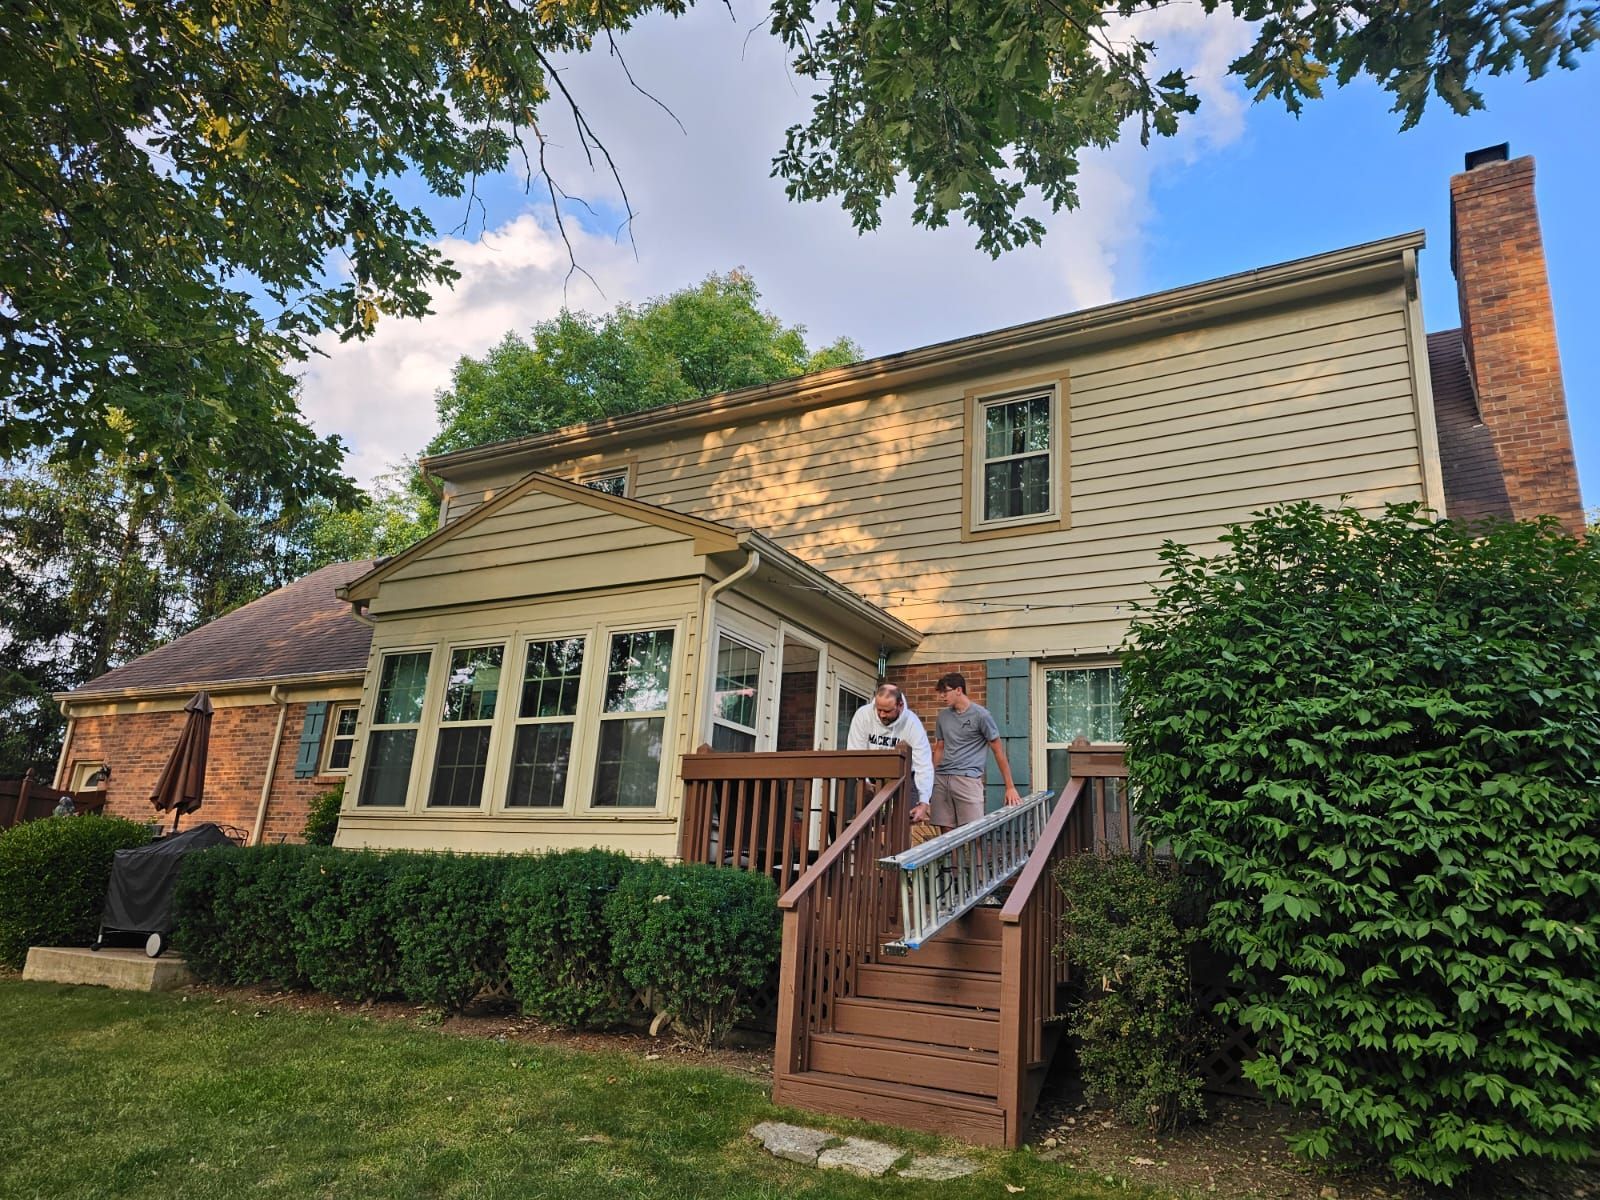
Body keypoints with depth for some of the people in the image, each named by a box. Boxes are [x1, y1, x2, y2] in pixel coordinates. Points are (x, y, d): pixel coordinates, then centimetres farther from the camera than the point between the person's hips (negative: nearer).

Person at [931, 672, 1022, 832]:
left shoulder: (980, 715, -3)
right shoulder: (943, 715, 15)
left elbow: (998, 751, -1)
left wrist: (1010, 787, -3)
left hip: (968, 778, -5)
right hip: (941, 778, 5)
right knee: (946, 832, 3)